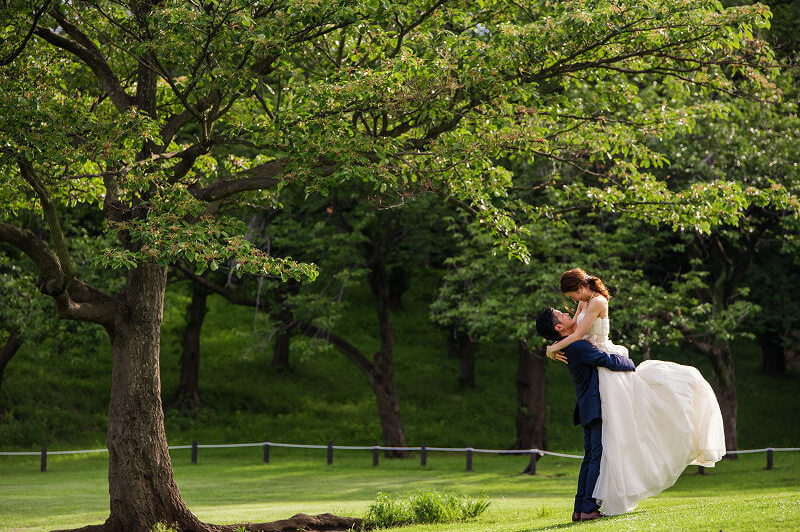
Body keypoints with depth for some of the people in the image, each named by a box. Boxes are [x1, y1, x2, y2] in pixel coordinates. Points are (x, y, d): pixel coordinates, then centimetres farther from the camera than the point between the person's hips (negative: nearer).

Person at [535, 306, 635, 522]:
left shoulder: (573, 345, 14)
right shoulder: (577, 347, -16)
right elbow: (609, 361, -19)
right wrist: (631, 365, -2)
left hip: (589, 408, 10)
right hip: (597, 407, -10)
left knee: (590, 458, 11)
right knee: (598, 457, -10)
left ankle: (580, 509, 12)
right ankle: (589, 508, -12)